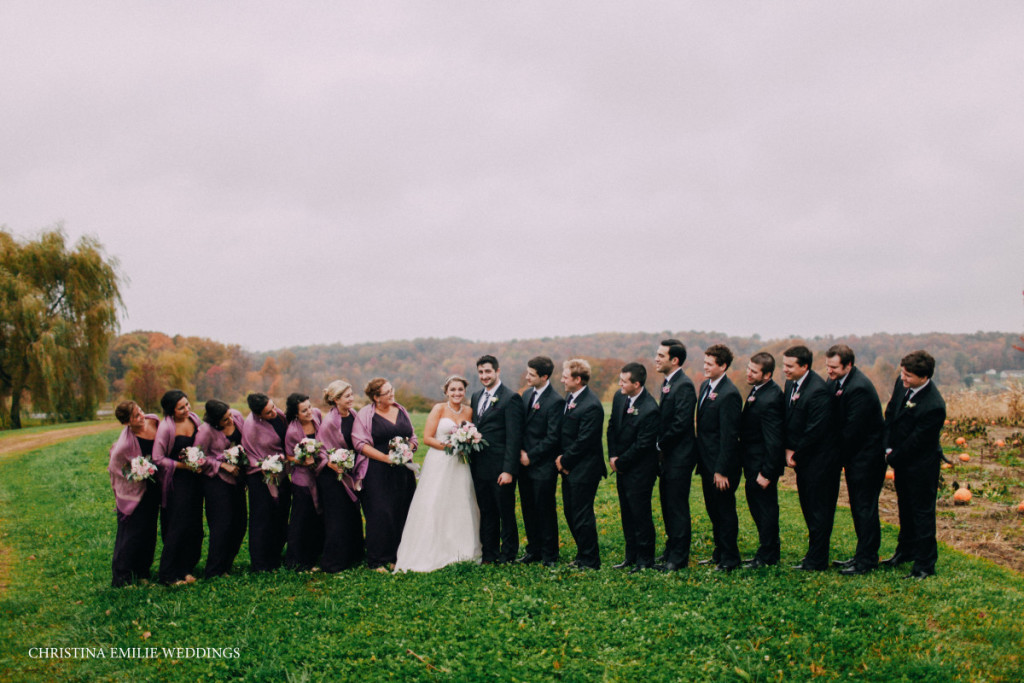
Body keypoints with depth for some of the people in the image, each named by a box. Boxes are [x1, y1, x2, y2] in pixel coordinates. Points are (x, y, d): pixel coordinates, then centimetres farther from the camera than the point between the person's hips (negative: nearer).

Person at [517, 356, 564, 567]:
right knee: (528, 510, 13)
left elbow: (552, 438, -16)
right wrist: (521, 451, 1)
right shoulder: (528, 396, 10)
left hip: (543, 468, -7)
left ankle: (549, 555, 14)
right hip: (525, 464, 7)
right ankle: (533, 550, 25)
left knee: (545, 511, 2)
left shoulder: (555, 402, -14)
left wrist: (530, 456, -13)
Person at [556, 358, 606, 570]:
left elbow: (583, 441, -20)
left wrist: (564, 460, -10)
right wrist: (561, 458, 1)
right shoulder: (569, 397, 9)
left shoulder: (591, 406, -20)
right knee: (570, 513, 16)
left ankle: (590, 561, 11)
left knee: (582, 516, -1)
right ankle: (583, 555, 28)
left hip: (584, 470, -9)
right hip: (569, 468, 9)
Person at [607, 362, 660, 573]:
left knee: (640, 514, 0)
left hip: (640, 470, -8)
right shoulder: (619, 397, 1)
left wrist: (620, 462, -10)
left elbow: (642, 445, -19)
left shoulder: (650, 409, -23)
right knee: (626, 513, 15)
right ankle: (631, 556, 26)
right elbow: (612, 427, 11)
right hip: (622, 468, 8)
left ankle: (645, 559, 13)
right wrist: (612, 456, 1)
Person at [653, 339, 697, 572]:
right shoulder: (668, 383, 12)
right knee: (667, 504, 16)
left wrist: (660, 446, -12)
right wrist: (660, 447, 6)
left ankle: (679, 557, 7)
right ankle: (672, 549, 28)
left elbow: (681, 424, -22)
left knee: (677, 506, -2)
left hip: (679, 456, -9)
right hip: (667, 455, 9)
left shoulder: (684, 386, -17)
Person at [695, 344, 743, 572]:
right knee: (713, 510, 18)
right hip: (707, 461, 9)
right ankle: (719, 553, 32)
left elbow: (729, 436, -20)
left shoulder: (729, 394, -20)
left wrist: (722, 470, -20)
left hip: (721, 464, -9)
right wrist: (700, 459, 14)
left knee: (725, 510, 3)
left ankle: (729, 559, 15)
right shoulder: (705, 385, 8)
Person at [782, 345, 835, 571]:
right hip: (802, 459, 9)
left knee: (818, 511, 1)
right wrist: (788, 449, 2)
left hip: (818, 459, -9)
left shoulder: (817, 391, -24)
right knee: (808, 508, 17)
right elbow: (788, 421, 13)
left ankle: (817, 561, 11)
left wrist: (796, 454, -11)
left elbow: (815, 431, -22)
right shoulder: (791, 384, 4)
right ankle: (815, 553, 30)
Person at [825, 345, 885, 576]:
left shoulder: (860, 388, -24)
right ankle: (863, 554, 25)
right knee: (858, 506, 15)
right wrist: (835, 449, 1)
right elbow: (835, 420, 12)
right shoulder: (835, 382, 4)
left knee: (864, 507, -3)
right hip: (853, 455, 9)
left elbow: (852, 429, -21)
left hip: (866, 455, -9)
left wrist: (837, 454, -9)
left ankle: (867, 560, 5)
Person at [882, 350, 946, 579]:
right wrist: (888, 448, -3)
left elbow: (915, 441, -23)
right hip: (901, 460, 8)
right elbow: (890, 414, 5)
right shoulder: (902, 384, -9)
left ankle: (925, 564, 14)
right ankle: (906, 550, 41)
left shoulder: (934, 406, -31)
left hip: (921, 465, -8)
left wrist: (892, 458, -11)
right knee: (905, 508, 23)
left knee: (922, 513, 3)